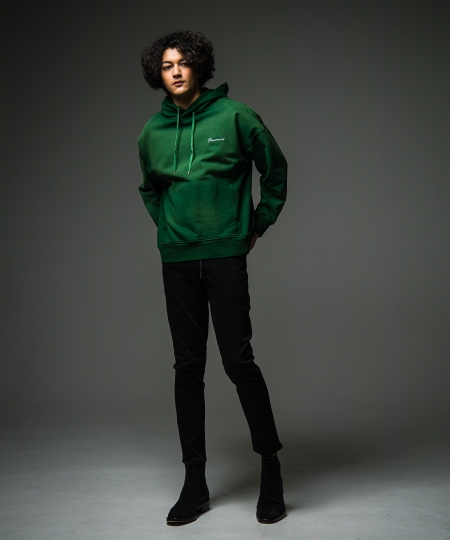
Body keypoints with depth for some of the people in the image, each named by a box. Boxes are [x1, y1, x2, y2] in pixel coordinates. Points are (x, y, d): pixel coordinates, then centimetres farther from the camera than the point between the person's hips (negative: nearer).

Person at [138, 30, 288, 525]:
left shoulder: (234, 117, -2)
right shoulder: (151, 133, 9)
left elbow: (275, 170, 9)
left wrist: (259, 225, 8)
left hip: (225, 255, -3)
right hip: (176, 261, 4)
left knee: (238, 361, -7)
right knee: (188, 367, 6)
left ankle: (270, 468, 12)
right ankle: (194, 482, 15)